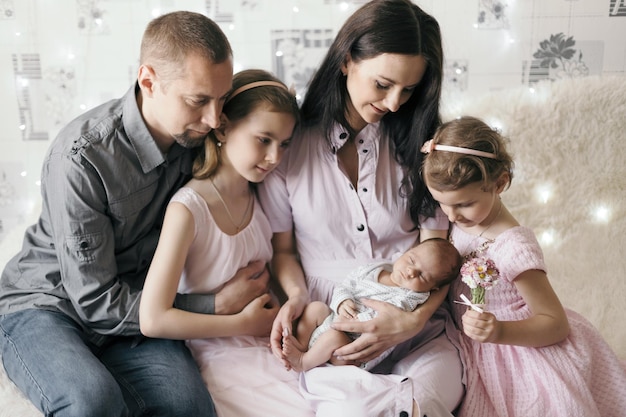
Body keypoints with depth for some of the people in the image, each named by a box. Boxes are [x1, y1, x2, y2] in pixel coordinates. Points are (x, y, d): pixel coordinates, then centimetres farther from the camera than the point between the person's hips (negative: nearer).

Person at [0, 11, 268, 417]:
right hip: (46, 306, -4)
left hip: (136, 313, 4)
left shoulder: (194, 133, -7)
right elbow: (96, 302, -19)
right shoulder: (81, 158, -24)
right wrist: (218, 305, -19)